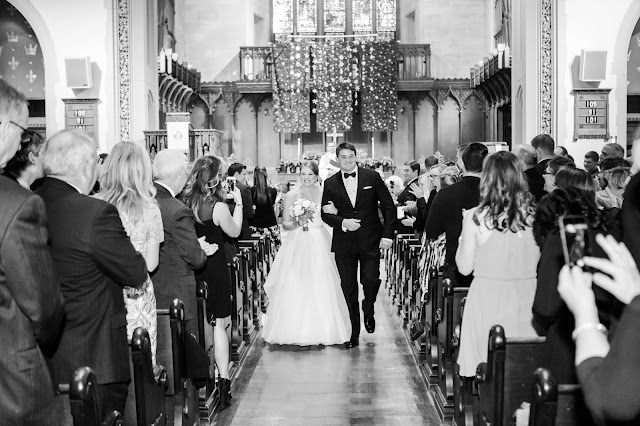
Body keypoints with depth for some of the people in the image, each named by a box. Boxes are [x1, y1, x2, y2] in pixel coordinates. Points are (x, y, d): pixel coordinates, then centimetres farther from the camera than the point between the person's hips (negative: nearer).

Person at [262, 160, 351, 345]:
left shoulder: (323, 192, 7)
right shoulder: (291, 195, 1)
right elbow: (285, 224, 2)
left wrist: (332, 211, -5)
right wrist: (297, 223, -15)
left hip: (319, 245, 2)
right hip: (298, 245, -1)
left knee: (320, 287, -1)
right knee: (297, 287, -5)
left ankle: (321, 330, 11)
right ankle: (299, 332, 3)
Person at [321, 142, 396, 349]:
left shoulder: (372, 177, 1)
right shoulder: (330, 183, 5)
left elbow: (389, 206, 3)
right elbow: (325, 214, 6)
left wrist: (387, 235, -4)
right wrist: (342, 222, -13)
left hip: (370, 241, -1)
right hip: (343, 244, 1)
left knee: (371, 280, -11)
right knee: (348, 288, 4)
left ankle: (368, 311, 25)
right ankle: (354, 333, 15)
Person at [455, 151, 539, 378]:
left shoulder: (475, 217, -8)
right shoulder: (534, 214, -3)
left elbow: (465, 267, -1)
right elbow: (541, 261, 5)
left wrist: (463, 238, 13)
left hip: (488, 299, -2)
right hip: (526, 296, 2)